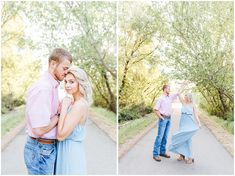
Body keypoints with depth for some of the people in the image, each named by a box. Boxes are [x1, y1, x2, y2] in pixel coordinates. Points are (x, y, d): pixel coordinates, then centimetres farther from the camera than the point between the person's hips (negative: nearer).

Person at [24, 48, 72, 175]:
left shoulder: (52, 85, 7)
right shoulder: (43, 88, -23)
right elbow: (39, 129, -27)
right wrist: (59, 114, -13)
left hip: (49, 146, 9)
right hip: (41, 150, -9)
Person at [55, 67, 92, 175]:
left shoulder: (80, 104, -23)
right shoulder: (73, 102, 5)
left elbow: (61, 135, -24)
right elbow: (60, 132, 6)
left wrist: (64, 107, -20)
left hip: (70, 151, -8)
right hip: (67, 149, 9)